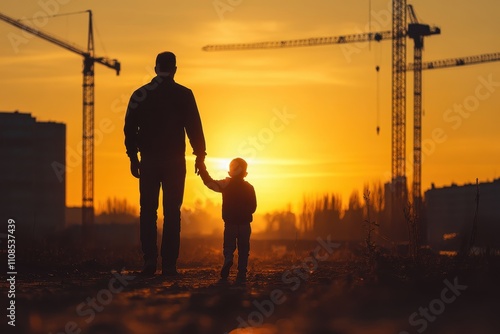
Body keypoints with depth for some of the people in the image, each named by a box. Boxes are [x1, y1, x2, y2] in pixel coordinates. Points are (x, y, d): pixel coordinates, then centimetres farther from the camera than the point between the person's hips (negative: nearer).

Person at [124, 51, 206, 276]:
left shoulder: (140, 95, 4)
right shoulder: (184, 95, -2)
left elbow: (130, 128, 5)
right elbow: (194, 128, -3)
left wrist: (133, 157, 12)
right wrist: (200, 156, 5)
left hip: (149, 161, 1)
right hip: (174, 161, -1)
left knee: (148, 212, 6)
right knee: (172, 213, 1)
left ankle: (149, 261, -3)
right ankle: (169, 264, -4)